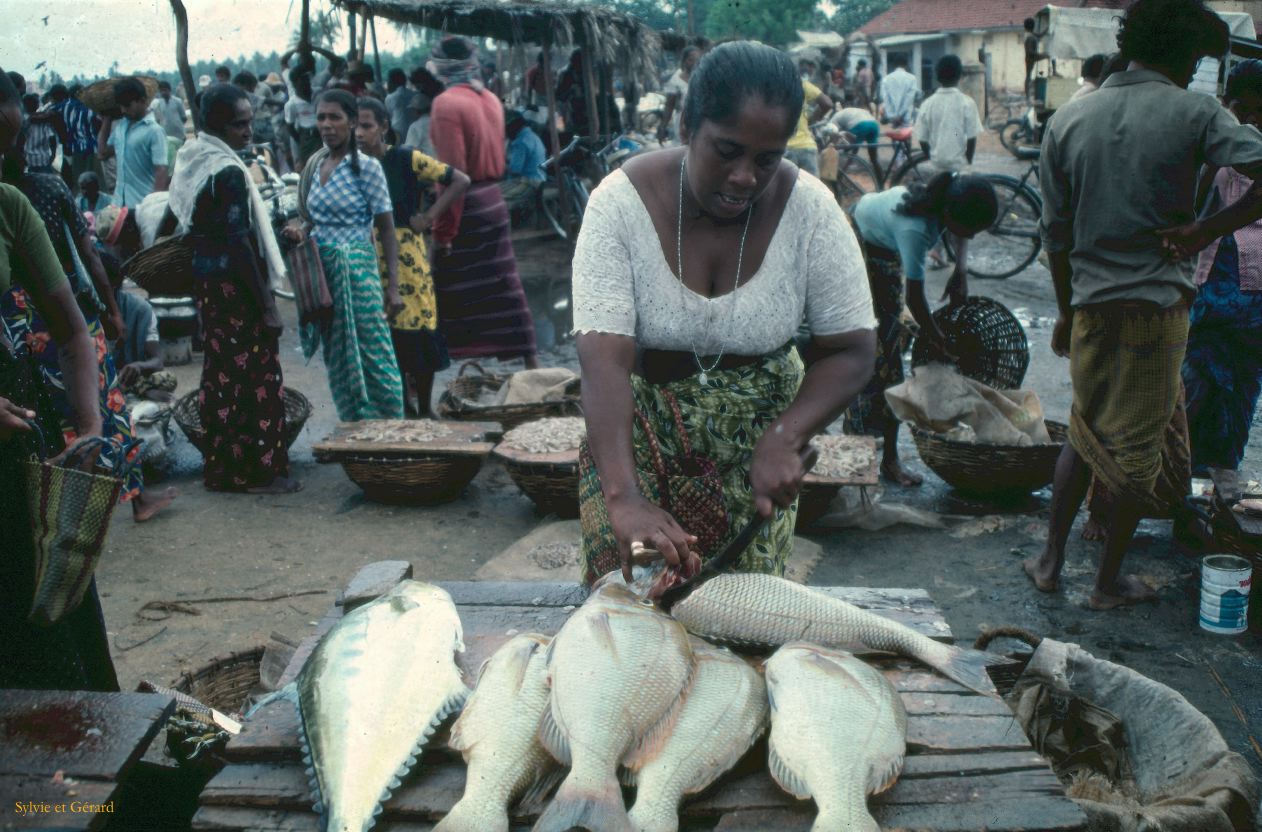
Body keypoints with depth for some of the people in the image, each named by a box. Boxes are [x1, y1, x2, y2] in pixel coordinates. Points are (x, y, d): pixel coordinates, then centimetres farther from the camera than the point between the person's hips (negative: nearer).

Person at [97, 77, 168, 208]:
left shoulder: (154, 131, -13)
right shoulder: (120, 125, 9)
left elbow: (161, 170, -18)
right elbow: (103, 154, 20)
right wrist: (106, 122, 15)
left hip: (144, 203, -7)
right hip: (120, 201, 7)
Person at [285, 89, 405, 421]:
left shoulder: (366, 166, -8)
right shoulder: (315, 165, 9)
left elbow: (387, 229, -9)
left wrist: (393, 286, -15)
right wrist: (300, 231, -3)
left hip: (356, 270, -6)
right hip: (322, 270, 6)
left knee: (372, 357, -4)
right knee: (338, 359, 12)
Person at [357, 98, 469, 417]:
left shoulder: (406, 159, -4)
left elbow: (460, 180, -3)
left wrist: (429, 217, -7)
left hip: (407, 259, -3)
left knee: (418, 331, 2)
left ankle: (425, 409, 20)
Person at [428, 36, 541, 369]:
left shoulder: (446, 104, -14)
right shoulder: (491, 99, 9)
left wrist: (444, 231, -17)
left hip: (466, 207, -7)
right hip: (494, 201, 7)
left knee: (449, 295, -1)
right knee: (504, 286, 14)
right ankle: (530, 360, 19)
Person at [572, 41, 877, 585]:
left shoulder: (809, 208, -15)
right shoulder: (622, 201, -20)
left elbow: (851, 351, -10)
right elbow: (604, 360, -27)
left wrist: (783, 440, -27)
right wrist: (623, 498, -40)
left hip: (762, 427, 1)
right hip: (638, 423, -1)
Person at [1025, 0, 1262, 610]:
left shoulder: (1068, 120, 4)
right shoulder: (1194, 113, -7)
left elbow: (1055, 234, 6)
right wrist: (1203, 233, -10)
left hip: (1091, 308, 4)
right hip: (1158, 308, -3)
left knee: (1085, 433, 21)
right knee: (1138, 448, 10)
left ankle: (1050, 560, 24)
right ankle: (1109, 582, 22)